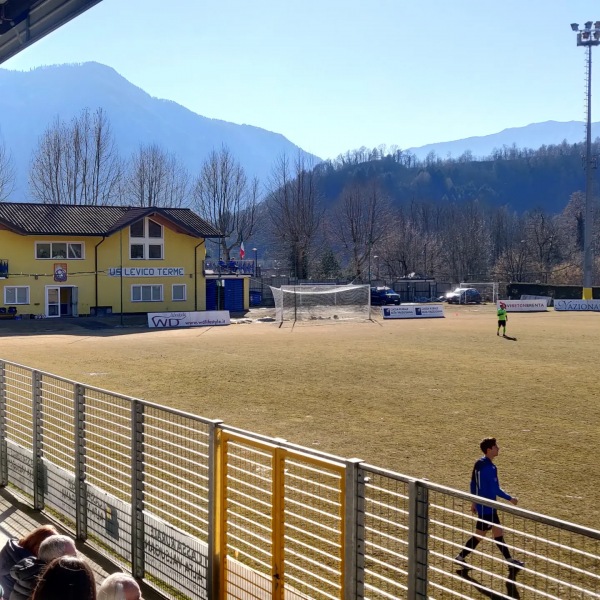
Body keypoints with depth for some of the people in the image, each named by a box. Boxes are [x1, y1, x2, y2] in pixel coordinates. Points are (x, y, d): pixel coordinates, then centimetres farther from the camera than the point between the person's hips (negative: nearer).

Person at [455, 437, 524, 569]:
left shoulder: (479, 464, 6)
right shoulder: (489, 467, -23)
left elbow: (473, 484, 13)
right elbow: (495, 489, -22)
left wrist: (475, 502, 20)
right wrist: (510, 499, -10)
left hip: (482, 504, 10)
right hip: (487, 507, -10)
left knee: (498, 532, 16)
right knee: (479, 535, 3)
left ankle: (509, 559, 25)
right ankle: (461, 557, 13)